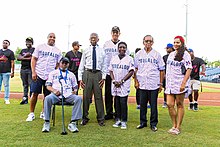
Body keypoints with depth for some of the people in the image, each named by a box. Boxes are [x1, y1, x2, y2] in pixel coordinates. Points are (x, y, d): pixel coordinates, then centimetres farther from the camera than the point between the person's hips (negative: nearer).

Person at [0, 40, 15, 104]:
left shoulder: (10, 52, 5)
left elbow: (12, 63, -1)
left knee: (6, 85, -3)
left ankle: (6, 99, 1)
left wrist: (13, 72, -6)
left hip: (6, 72, -4)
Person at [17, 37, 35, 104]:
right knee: (25, 84, 9)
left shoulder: (34, 50, 3)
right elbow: (18, 57, 8)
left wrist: (24, 57, -7)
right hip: (23, 69, 6)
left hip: (31, 69, -6)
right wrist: (26, 56, -6)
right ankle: (25, 98, 14)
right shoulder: (23, 50, 21)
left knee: (31, 84, -9)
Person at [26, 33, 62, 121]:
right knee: (35, 93, -2)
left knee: (47, 95, 5)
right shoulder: (40, 47, 5)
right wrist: (33, 72, -7)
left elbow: (58, 64, 12)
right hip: (38, 74, -2)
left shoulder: (57, 51, 11)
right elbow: (33, 59, 3)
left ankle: (43, 113, 19)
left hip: (50, 76, 2)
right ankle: (31, 114, 9)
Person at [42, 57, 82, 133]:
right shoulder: (53, 73, 22)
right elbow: (48, 86, 13)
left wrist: (74, 91, 0)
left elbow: (75, 86, 24)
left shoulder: (71, 74, 27)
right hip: (56, 94, -1)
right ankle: (47, 123, -23)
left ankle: (73, 123, -32)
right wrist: (54, 90, -9)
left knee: (78, 98, -30)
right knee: (48, 98, -35)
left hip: (68, 95, 1)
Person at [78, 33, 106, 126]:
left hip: (98, 74, 0)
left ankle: (101, 119, 13)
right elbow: (81, 65, 7)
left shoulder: (101, 51, 9)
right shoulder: (86, 51, 8)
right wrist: (80, 78, 0)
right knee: (86, 96, 4)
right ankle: (85, 118, 19)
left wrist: (103, 77, -1)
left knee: (98, 96, 3)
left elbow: (104, 65, 8)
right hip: (87, 73, 0)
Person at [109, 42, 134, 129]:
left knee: (123, 102, -4)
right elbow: (111, 71, 11)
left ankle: (124, 121, 5)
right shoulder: (113, 58, 10)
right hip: (115, 84, 3)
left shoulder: (129, 59, 0)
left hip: (124, 84, -3)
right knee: (117, 102, 8)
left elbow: (131, 71, -5)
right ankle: (118, 120, 17)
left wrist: (121, 81, -11)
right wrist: (114, 81, -5)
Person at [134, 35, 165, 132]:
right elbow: (135, 69, 12)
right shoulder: (139, 54, 9)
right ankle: (143, 122, 21)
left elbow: (161, 70, 5)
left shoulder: (157, 54, 5)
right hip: (142, 84, 2)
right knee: (142, 104, 8)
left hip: (154, 84, -1)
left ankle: (153, 124, 14)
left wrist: (161, 84, 1)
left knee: (153, 105, 3)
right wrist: (136, 81, 4)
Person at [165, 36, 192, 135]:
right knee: (169, 105, 1)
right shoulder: (171, 54, 16)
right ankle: (174, 125, 17)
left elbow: (189, 69, -11)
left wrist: (183, 83, -20)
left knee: (180, 105, 3)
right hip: (170, 84, 6)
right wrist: (166, 83, 17)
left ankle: (178, 127, 11)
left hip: (180, 84, -6)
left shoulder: (185, 54, -4)